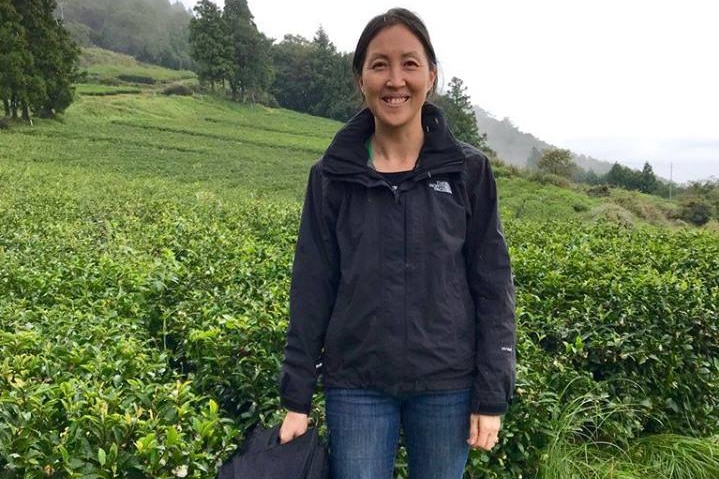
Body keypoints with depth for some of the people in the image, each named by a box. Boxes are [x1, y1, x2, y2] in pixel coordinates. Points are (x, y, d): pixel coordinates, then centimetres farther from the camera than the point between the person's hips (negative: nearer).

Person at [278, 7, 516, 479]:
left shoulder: (469, 170, -2)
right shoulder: (332, 176, -1)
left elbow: (493, 287, -1)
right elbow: (312, 290, 1)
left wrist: (492, 396, -4)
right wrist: (296, 398, 0)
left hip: (446, 384, 0)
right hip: (356, 385, 1)